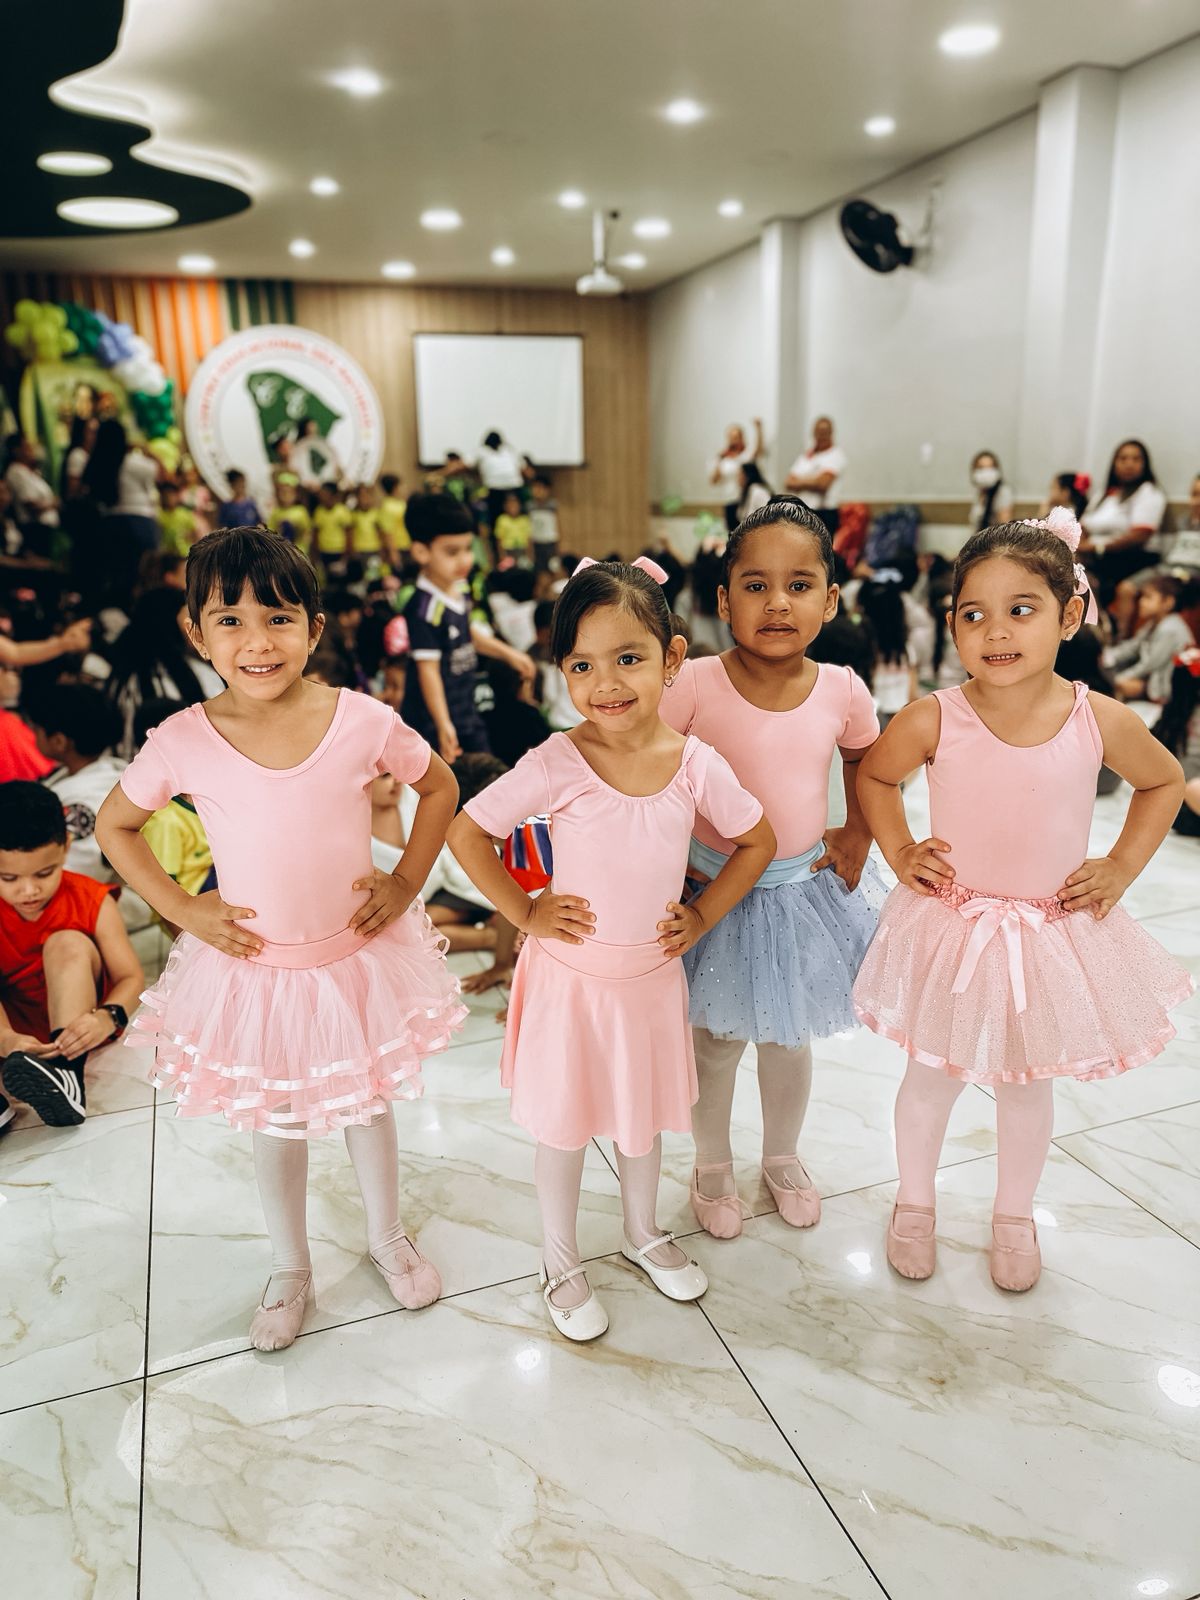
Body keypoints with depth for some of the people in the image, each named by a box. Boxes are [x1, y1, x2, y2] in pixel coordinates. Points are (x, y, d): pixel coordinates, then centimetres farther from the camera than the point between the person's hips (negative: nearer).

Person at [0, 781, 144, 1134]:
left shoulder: (92, 900, -14)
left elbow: (131, 976, -19)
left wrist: (108, 1017, -40)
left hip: (78, 1017, -2)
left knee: (69, 944, -27)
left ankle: (68, 1075, -43)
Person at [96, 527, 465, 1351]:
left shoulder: (363, 720, -17)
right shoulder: (183, 742, -16)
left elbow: (439, 787, 0)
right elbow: (116, 825, 1)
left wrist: (407, 882, -7)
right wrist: (182, 909, -6)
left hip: (360, 956, 0)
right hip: (251, 967, 0)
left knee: (369, 1100, 20)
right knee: (276, 1121, 19)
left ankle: (388, 1236, 47)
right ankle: (291, 1268, 44)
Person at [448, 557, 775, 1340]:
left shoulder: (697, 765, -13)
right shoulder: (557, 764, -21)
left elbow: (759, 841, 3)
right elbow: (468, 832, -12)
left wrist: (704, 915, -3)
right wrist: (524, 913, -11)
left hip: (653, 976, 3)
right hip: (570, 976, -2)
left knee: (644, 1112, 23)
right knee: (565, 1123, 14)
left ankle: (644, 1232, 49)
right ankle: (561, 1260, 39)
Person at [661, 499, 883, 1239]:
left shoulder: (843, 691, -10)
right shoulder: (694, 685, -20)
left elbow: (866, 762, 11)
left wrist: (856, 838, 6)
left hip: (805, 890, 3)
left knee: (791, 1038, 21)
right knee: (716, 1041, 15)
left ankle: (783, 1157, 48)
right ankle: (713, 1166, 42)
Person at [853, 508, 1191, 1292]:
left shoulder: (1102, 721, -14)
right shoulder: (932, 719, -18)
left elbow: (1165, 782, 6)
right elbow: (874, 775, 2)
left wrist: (1121, 868, 0)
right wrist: (901, 853, -5)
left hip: (1055, 935, 2)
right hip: (948, 932, -1)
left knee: (1030, 1084, 20)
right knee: (932, 1078, 16)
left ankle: (1015, 1216, 45)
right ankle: (915, 1204, 42)